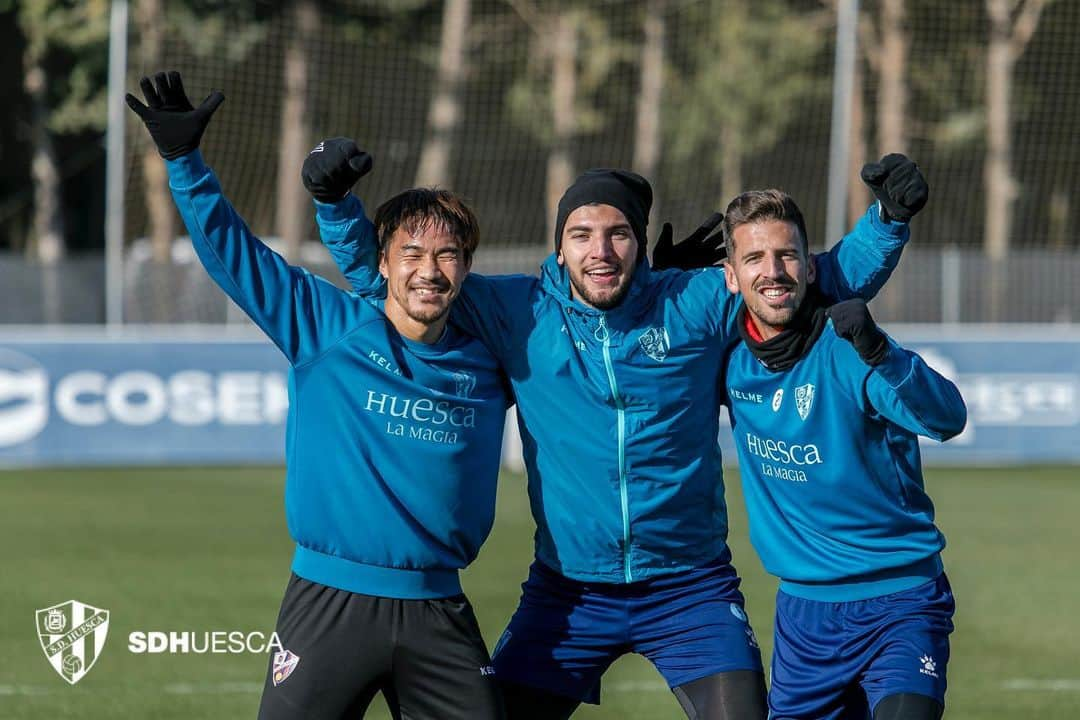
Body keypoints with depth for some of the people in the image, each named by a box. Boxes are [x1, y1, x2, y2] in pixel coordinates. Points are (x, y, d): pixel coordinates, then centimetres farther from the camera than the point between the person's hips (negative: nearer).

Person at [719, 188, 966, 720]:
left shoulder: (842, 348, -16)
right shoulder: (730, 359, 0)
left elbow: (947, 418, -30)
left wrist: (878, 354, -49)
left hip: (899, 601, -6)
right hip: (803, 609, 6)